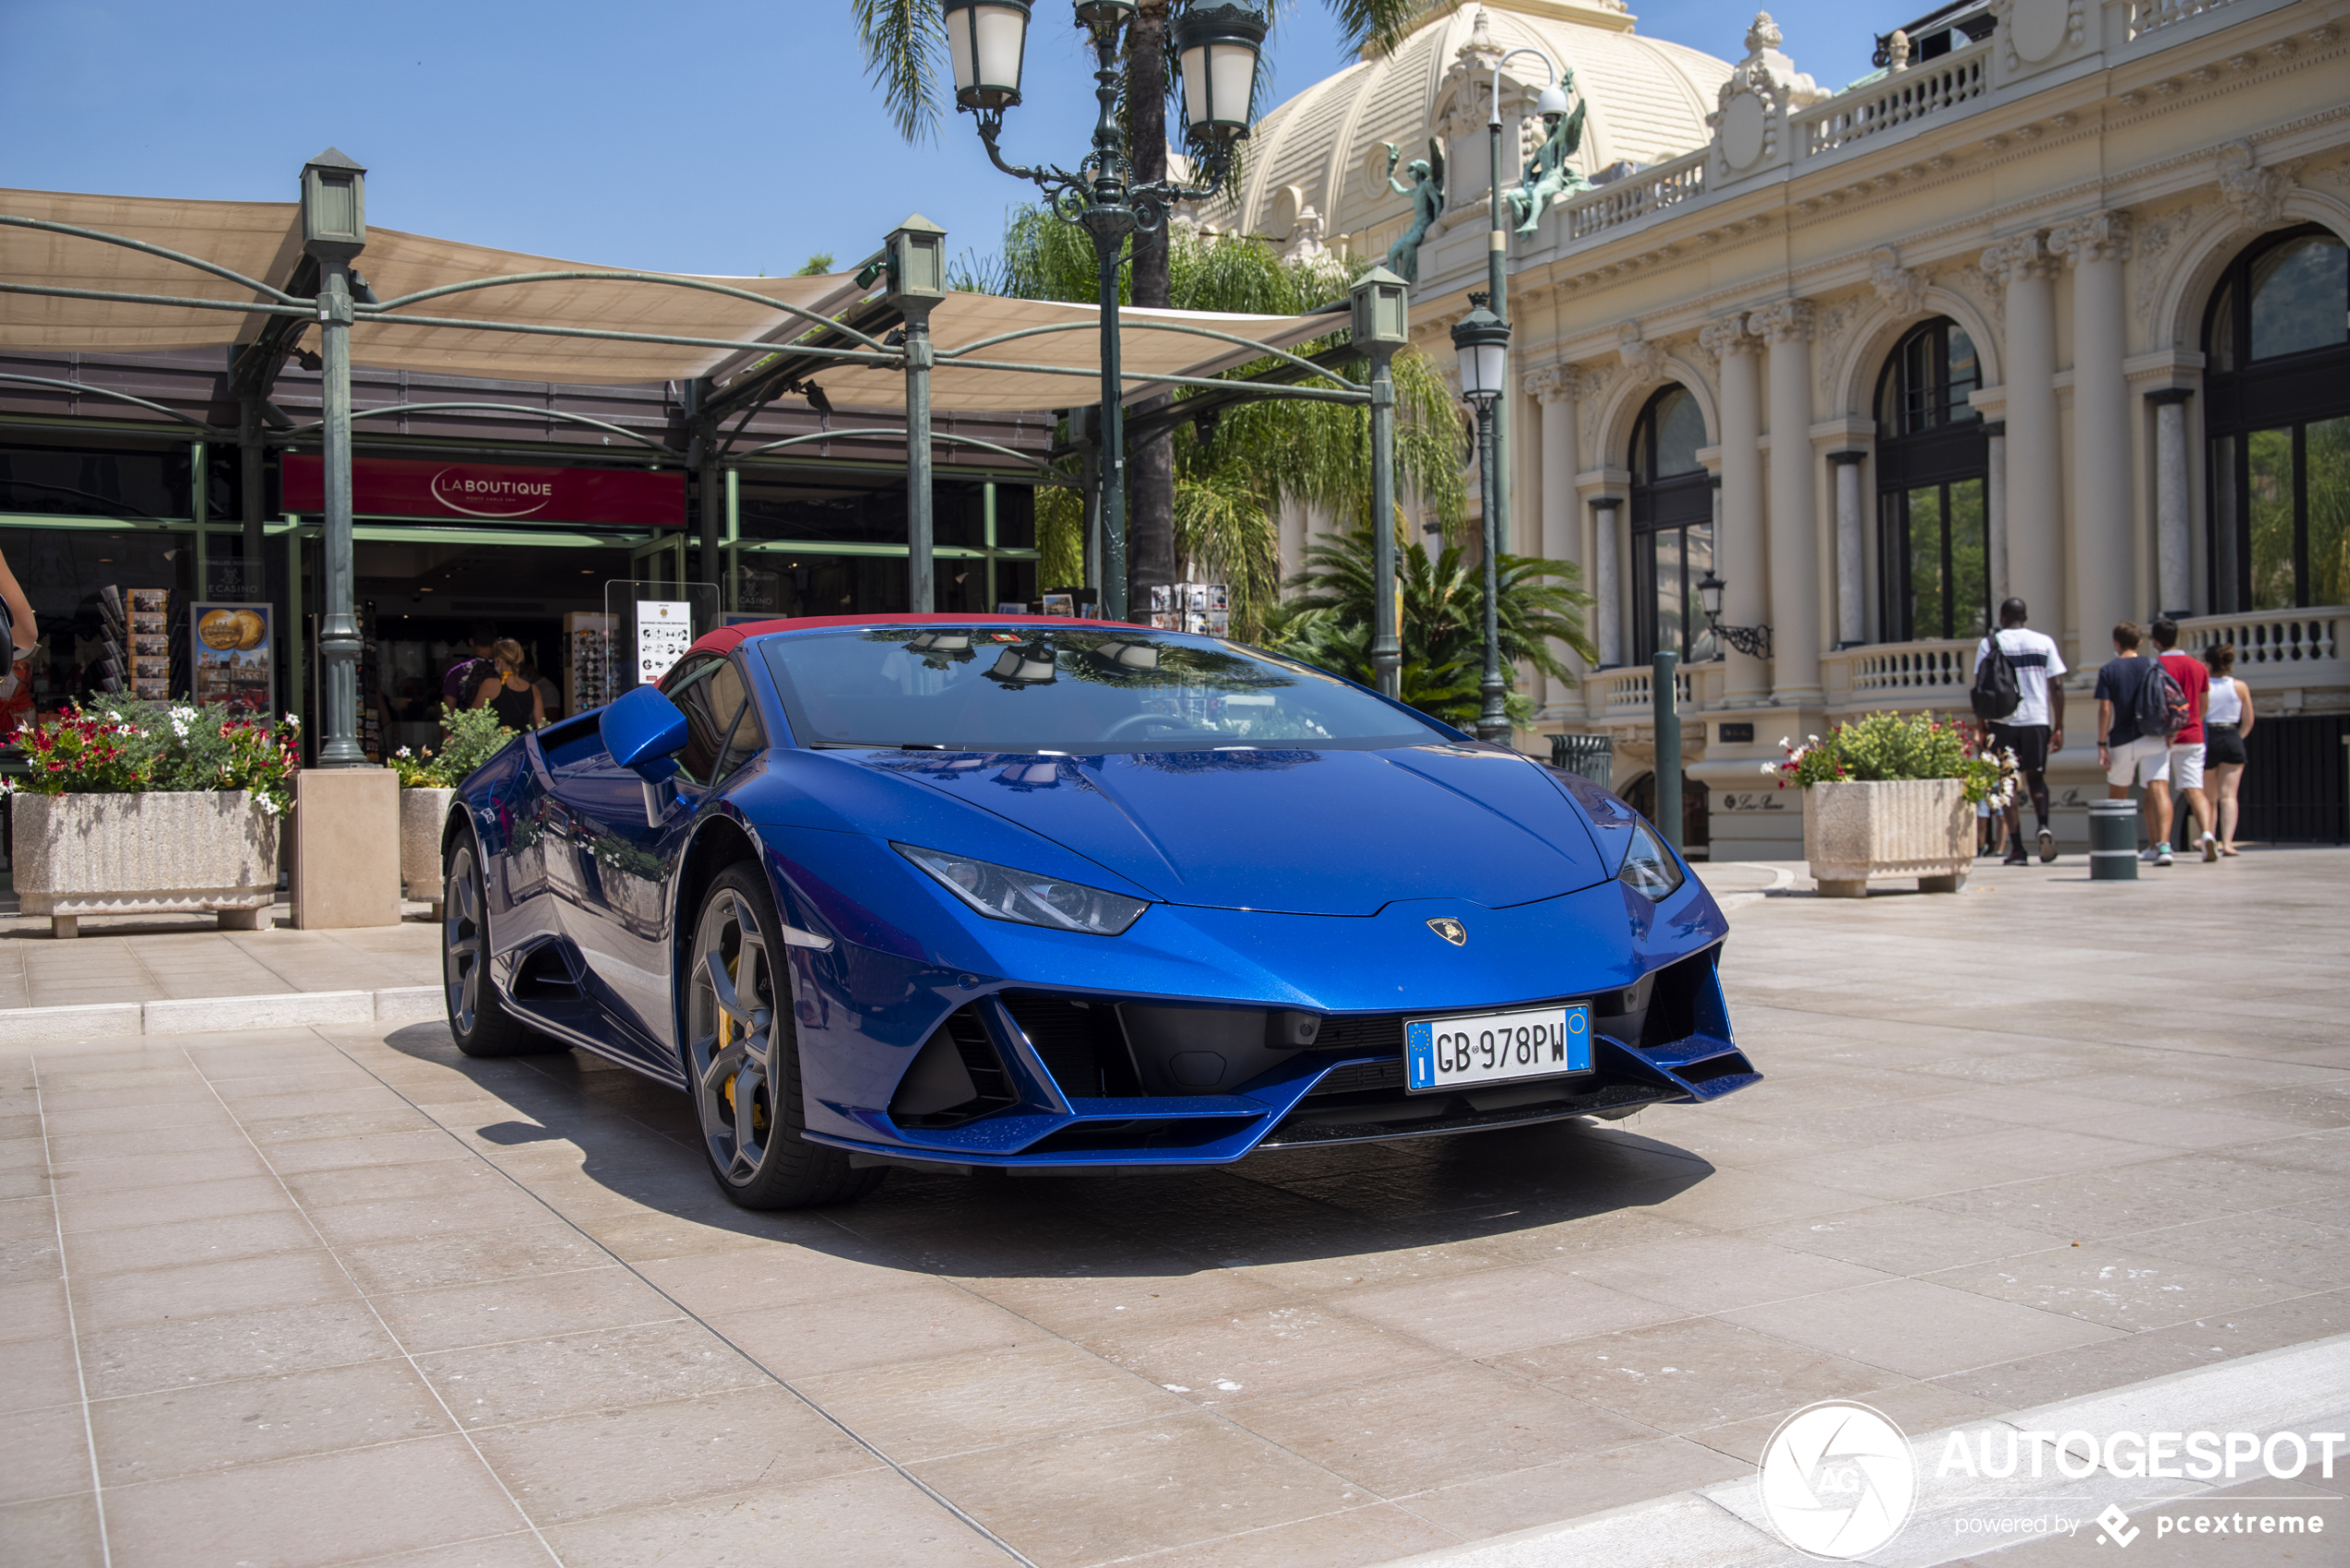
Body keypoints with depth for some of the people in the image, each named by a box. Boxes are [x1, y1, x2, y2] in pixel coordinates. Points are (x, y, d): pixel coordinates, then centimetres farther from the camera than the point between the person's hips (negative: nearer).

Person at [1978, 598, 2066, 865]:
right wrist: (2059, 727, 7)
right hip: (2037, 720, 2)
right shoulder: (2044, 642, 5)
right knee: (2036, 778, 18)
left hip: (2003, 722, -1)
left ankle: (2017, 850, 1)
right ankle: (2043, 826, -9)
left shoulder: (1989, 644, 1)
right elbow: (2056, 687, 2)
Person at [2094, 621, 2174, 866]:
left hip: (2123, 740, -1)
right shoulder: (2156, 666, 6)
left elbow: (2105, 709, -7)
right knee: (2158, 790, -8)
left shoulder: (2108, 670, -1)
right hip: (2155, 738, 1)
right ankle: (2162, 844, -25)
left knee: (2117, 795, 15)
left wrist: (2101, 745, -7)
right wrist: (2169, 734, 13)